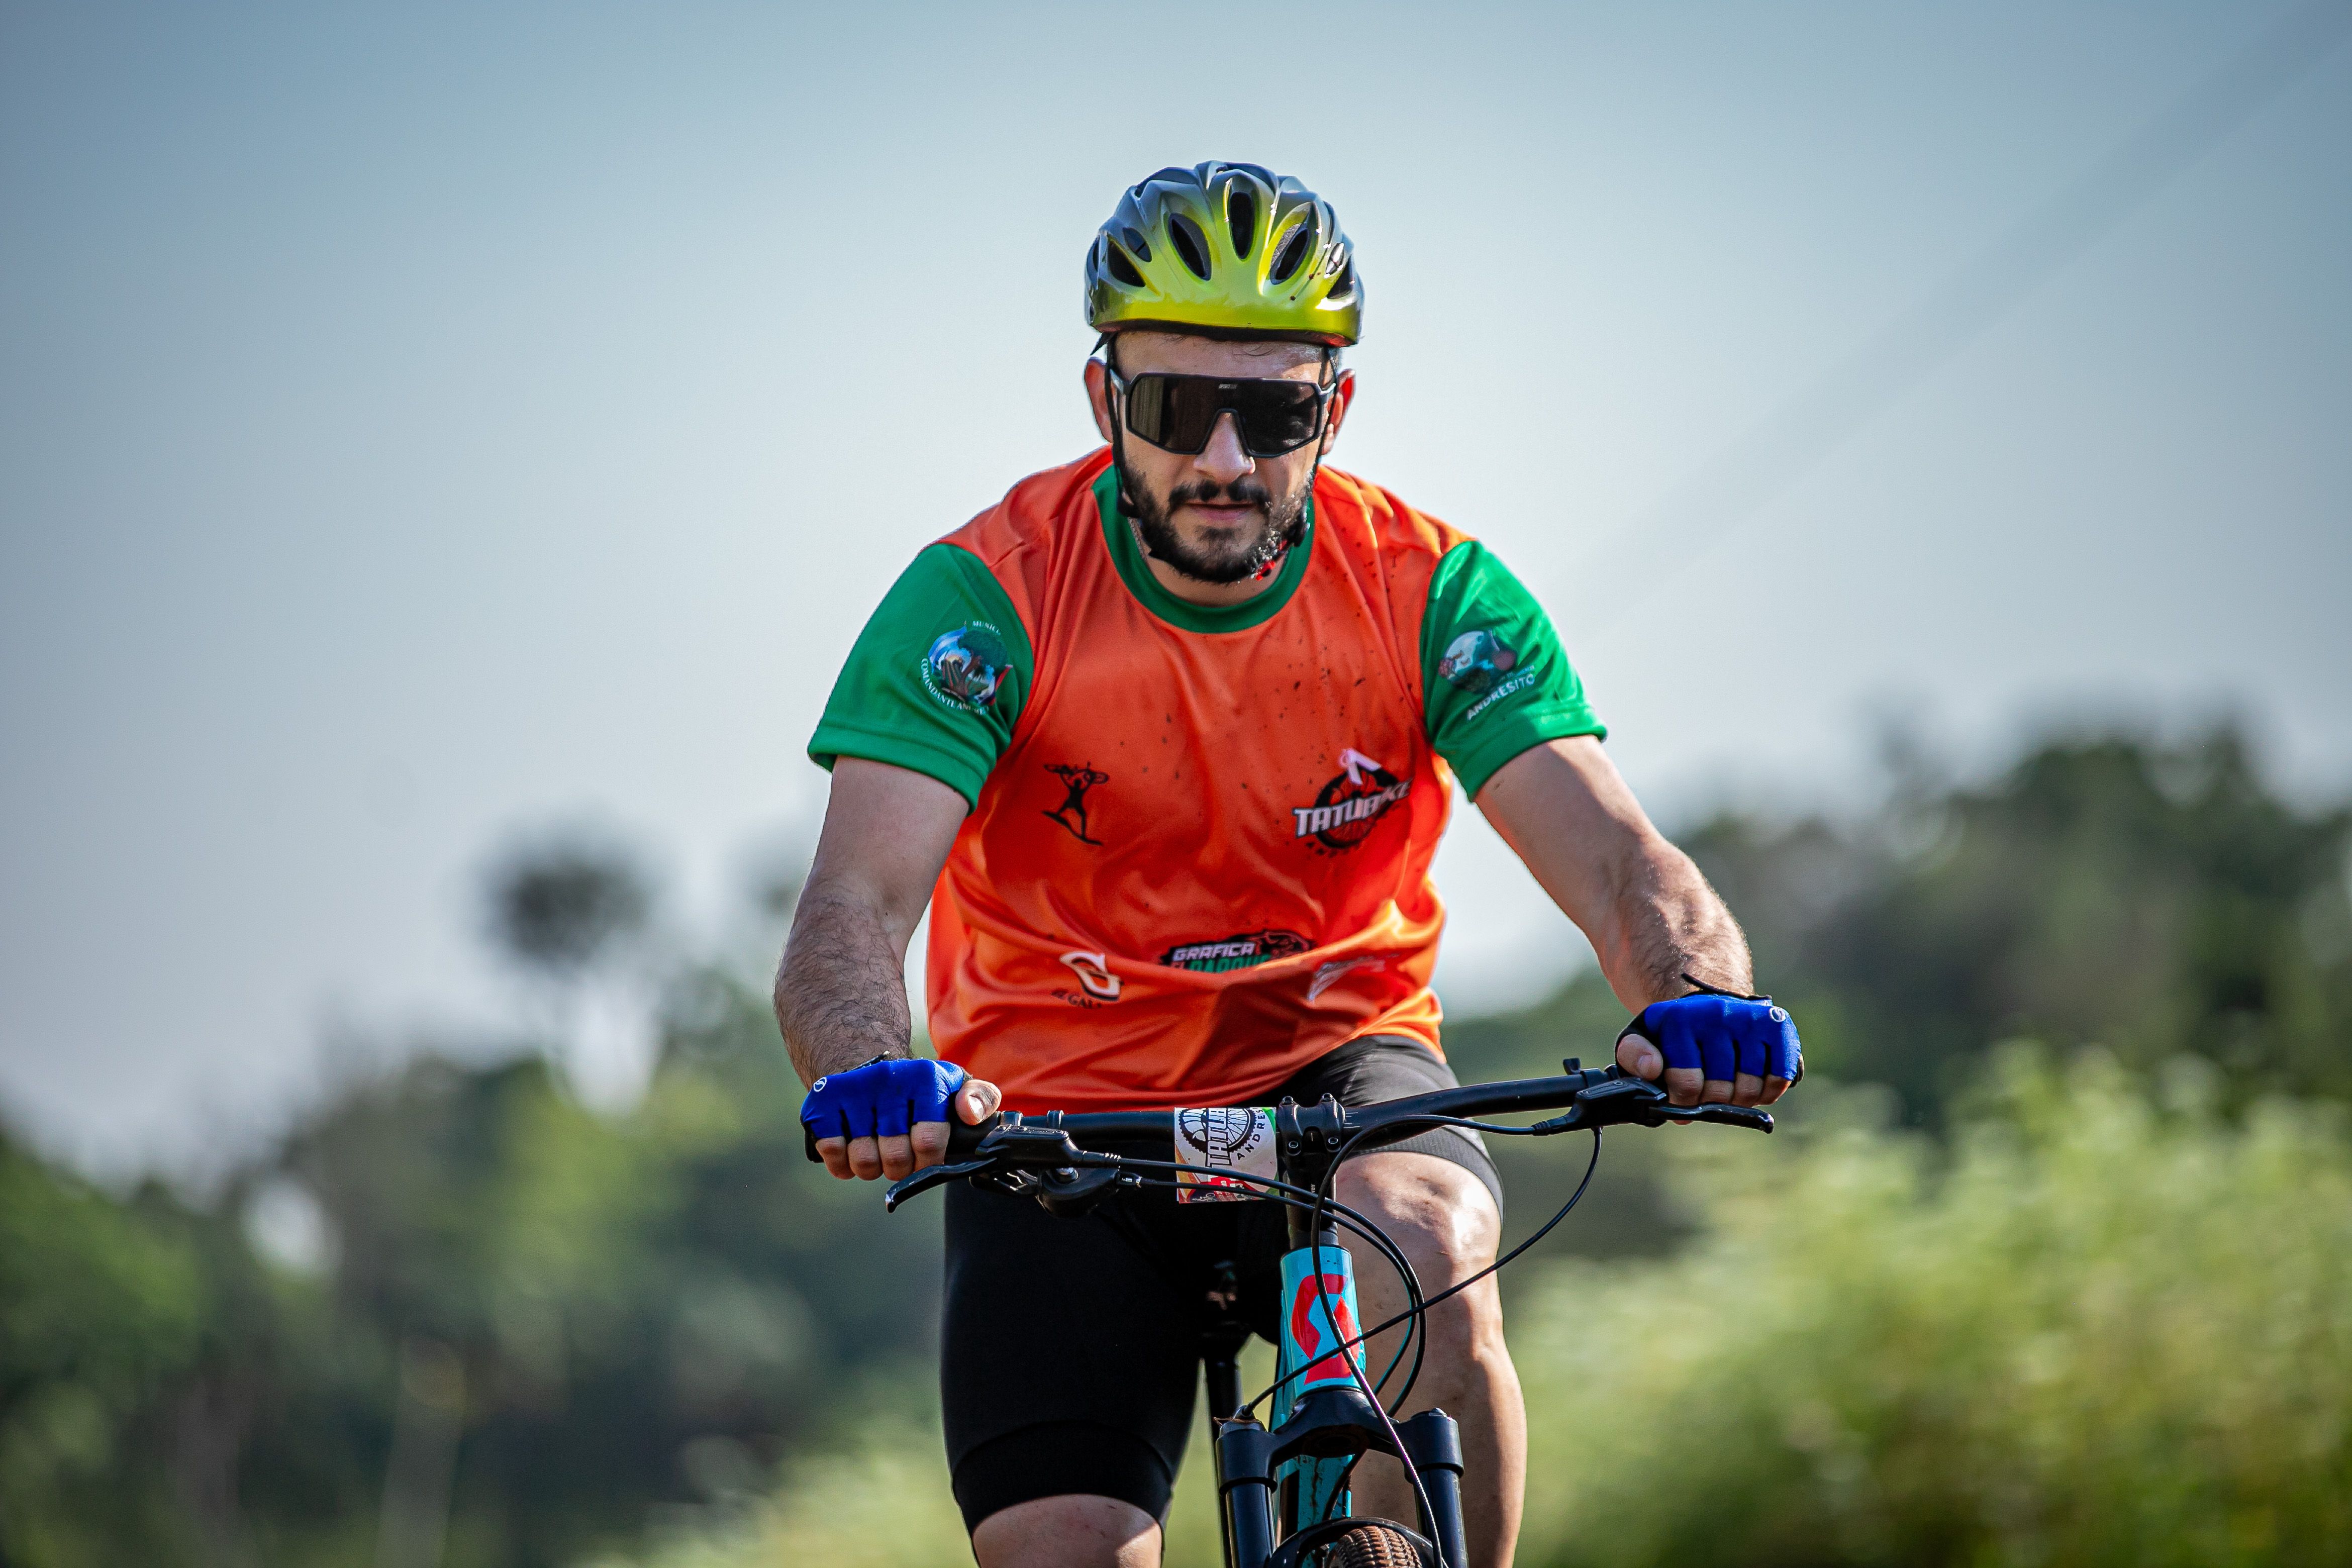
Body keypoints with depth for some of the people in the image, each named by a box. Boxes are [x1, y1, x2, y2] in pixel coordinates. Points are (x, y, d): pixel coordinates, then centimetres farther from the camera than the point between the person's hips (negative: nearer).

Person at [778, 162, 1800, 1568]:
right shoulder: (988, 596, -16)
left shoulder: (1433, 593, -12)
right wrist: (873, 1078, -50)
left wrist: (1695, 1000, -46)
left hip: (1337, 1079, 0)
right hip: (1062, 1115, 0)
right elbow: (854, 909, -26)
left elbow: (1615, 857, -21)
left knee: (1421, 1255, -34)